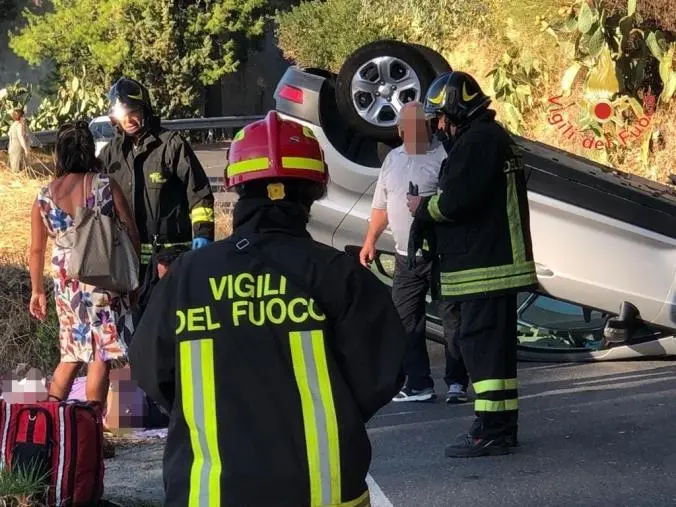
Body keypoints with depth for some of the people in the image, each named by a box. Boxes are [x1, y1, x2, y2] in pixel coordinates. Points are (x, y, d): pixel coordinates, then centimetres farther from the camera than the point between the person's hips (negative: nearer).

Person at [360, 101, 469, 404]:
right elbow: (381, 204, 20)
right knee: (405, 321, 6)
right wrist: (370, 240, 16)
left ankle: (457, 382, 6)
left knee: (452, 319, -1)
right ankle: (418, 384, 11)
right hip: (406, 256, 6)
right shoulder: (393, 158, 14)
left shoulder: (445, 156, -7)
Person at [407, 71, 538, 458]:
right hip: (500, 260, 11)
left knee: (481, 343, -9)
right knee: (497, 342, 15)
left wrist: (423, 208, -2)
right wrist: (431, 205, 14)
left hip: (484, 266, -11)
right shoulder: (496, 137, 19)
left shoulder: (477, 140, -15)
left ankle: (491, 431, -10)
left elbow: (457, 200, -21)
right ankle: (504, 423, 22)